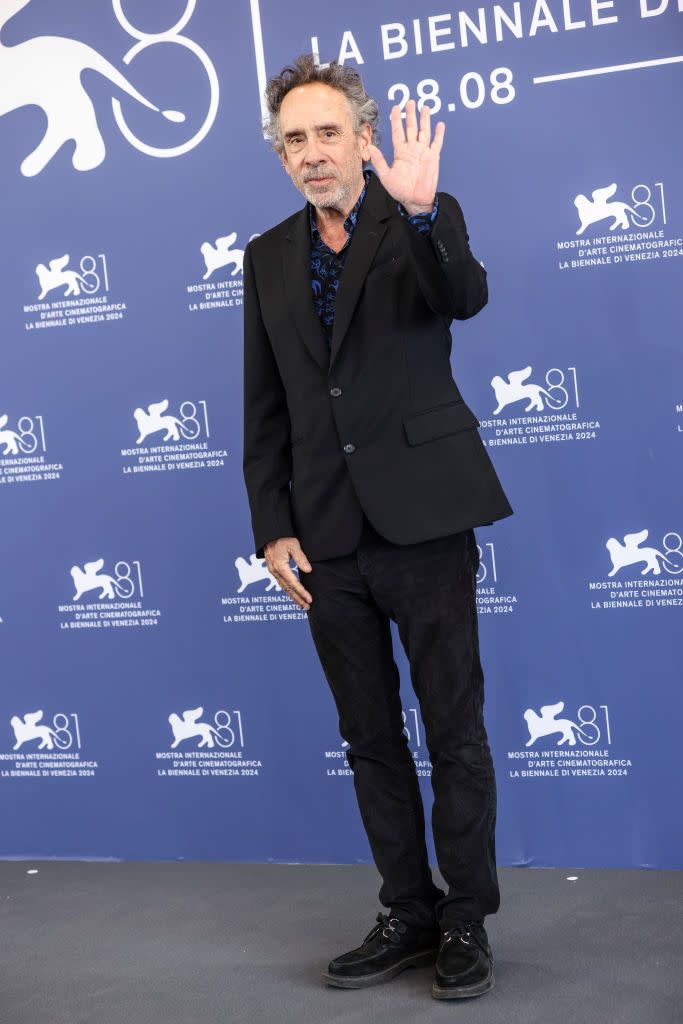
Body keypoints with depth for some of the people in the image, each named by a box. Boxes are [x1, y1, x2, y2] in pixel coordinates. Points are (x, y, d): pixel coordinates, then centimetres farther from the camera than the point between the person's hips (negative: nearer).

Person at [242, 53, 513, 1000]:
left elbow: (466, 297, -23)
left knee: (455, 734, 3)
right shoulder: (268, 257, 11)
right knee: (371, 739, 12)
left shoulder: (422, 223, -1)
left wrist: (422, 211, -39)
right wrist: (273, 527, 4)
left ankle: (466, 922, 17)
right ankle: (409, 915, 26)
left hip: (423, 525, -4)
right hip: (329, 541, 5)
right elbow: (264, 409, 11)